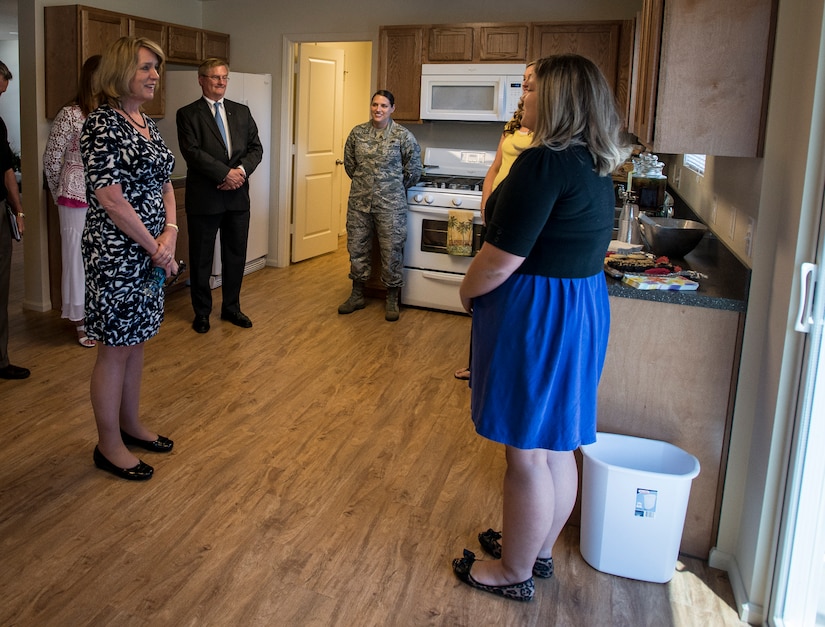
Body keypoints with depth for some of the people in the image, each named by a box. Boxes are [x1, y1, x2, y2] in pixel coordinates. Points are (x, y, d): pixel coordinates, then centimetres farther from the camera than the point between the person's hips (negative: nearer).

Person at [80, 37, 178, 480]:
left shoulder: (147, 124, 12)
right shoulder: (102, 125, -15)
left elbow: (164, 184, 14)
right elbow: (111, 200, -20)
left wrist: (170, 234, -4)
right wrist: (156, 249, -14)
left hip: (151, 252, 8)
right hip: (116, 254, -8)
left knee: (137, 340, 17)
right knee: (115, 348, 2)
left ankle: (130, 424, 33)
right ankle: (108, 445, 16)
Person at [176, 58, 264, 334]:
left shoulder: (242, 112, 12)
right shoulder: (188, 114, -2)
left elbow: (256, 147, 6)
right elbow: (192, 152, -14)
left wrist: (241, 170, -13)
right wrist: (226, 173, -19)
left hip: (237, 196, 4)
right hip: (204, 197, -4)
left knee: (236, 256, 12)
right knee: (201, 259, 7)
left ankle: (231, 308, 27)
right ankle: (202, 312, 20)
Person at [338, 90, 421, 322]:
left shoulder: (403, 136, -7)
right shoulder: (357, 133, 3)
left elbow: (413, 171, 1)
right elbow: (349, 164, 15)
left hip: (390, 204, -3)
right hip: (359, 202, 4)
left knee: (391, 251, 2)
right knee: (357, 249, 11)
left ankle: (392, 301, 17)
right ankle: (357, 296, 26)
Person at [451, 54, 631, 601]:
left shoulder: (543, 163, -22)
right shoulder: (596, 166, 8)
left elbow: (502, 257, -22)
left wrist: (467, 291, -4)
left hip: (534, 315, -10)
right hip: (584, 306, 10)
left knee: (526, 452, 5)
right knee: (556, 445, 20)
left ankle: (515, 572, 23)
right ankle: (539, 549, 39)